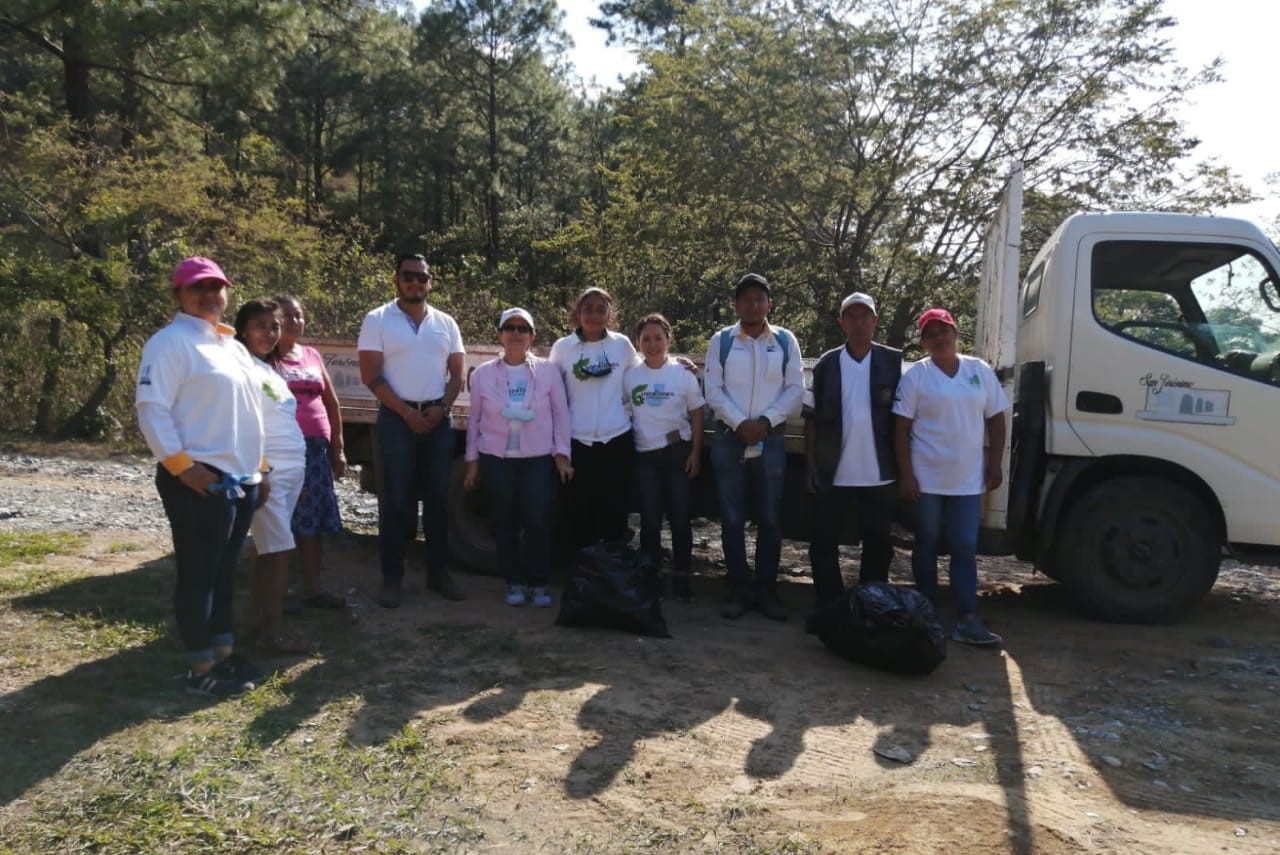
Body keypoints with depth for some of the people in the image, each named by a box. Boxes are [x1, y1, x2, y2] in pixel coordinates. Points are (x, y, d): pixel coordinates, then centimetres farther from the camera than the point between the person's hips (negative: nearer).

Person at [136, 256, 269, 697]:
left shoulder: (233, 346, 19)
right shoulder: (170, 342, -8)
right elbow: (152, 410, -16)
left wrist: (260, 468, 19)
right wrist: (182, 466, -20)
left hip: (241, 479, 8)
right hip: (199, 481, -8)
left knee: (223, 571, 16)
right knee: (198, 574, -1)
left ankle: (224, 652, 26)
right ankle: (200, 669, 8)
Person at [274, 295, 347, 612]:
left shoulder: (313, 356, 16)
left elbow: (332, 404, 19)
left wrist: (338, 449, 16)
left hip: (315, 448, 6)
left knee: (312, 520, 8)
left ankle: (312, 589, 17)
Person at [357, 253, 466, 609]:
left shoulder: (446, 323, 9)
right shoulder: (378, 320, -1)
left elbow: (457, 373, 9)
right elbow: (371, 376, -7)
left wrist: (441, 408, -7)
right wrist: (407, 412, -12)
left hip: (439, 418, 4)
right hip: (397, 417, -3)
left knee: (437, 496, 7)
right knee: (395, 499, -1)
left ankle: (438, 572, 16)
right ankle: (391, 577, 7)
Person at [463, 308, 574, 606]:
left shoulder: (548, 370, 0)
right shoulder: (483, 374, 3)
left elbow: (561, 414, 1)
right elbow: (475, 419, 7)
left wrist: (562, 454, -2)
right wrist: (472, 460, 6)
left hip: (539, 458, -1)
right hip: (497, 458, 1)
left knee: (538, 521, -3)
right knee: (504, 522, 5)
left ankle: (539, 583, 12)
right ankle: (515, 582, 18)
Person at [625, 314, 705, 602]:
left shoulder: (683, 373, -2)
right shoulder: (629, 375, 2)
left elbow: (696, 416, 2)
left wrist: (695, 452, -4)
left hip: (678, 451, -1)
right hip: (644, 454, 1)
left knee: (679, 516, 3)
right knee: (650, 518, 6)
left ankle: (680, 577, 13)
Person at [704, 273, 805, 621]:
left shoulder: (785, 341, 5)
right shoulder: (721, 341, 3)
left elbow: (796, 390, 0)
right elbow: (713, 390, -2)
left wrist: (765, 421, -12)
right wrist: (740, 423, -14)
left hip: (771, 440, 1)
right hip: (729, 439, 0)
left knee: (770, 518, 5)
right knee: (732, 518, 4)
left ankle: (766, 589, 16)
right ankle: (739, 589, 14)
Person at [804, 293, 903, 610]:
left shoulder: (893, 362, 2)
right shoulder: (827, 364, 3)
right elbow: (811, 418, 5)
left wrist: (903, 466, -2)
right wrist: (810, 465, 0)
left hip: (879, 475, 0)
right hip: (833, 474, 0)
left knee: (878, 547, 10)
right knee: (824, 546, 6)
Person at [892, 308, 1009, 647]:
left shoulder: (980, 370, 5)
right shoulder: (915, 375, -4)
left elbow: (995, 419, 9)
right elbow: (901, 428, -6)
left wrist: (995, 465, 3)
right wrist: (905, 474, -11)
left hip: (968, 479, 3)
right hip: (927, 478, -2)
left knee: (965, 548, 2)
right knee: (926, 546, 8)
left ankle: (967, 620, 3)